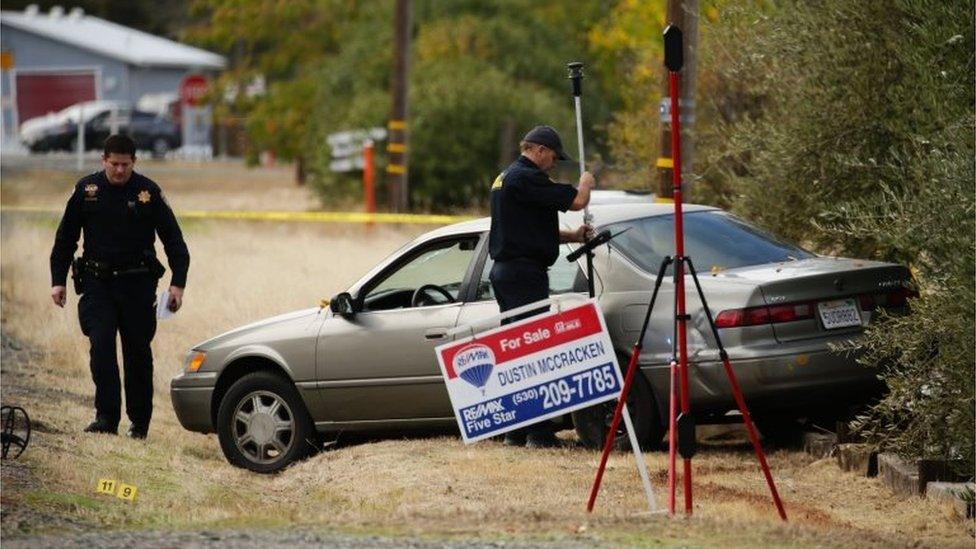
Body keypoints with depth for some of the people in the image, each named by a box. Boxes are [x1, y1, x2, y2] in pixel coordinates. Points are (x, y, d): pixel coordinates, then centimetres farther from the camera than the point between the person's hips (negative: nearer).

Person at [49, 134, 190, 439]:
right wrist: (58, 280, 4)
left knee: (138, 352, 4)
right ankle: (106, 417, -14)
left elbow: (173, 240, 1)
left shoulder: (149, 192, -2)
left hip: (138, 285, -1)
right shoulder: (86, 190, 2)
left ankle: (140, 421, 14)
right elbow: (65, 239, 10)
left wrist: (178, 283, -8)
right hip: (97, 284, 1)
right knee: (101, 346, -13)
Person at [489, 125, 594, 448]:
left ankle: (516, 430, 13)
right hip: (525, 273, -11)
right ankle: (538, 431, -13)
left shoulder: (506, 177, 20)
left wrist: (572, 236, 17)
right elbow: (576, 201, -17)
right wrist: (586, 183, 5)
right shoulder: (526, 178, -13)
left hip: (504, 272, 11)